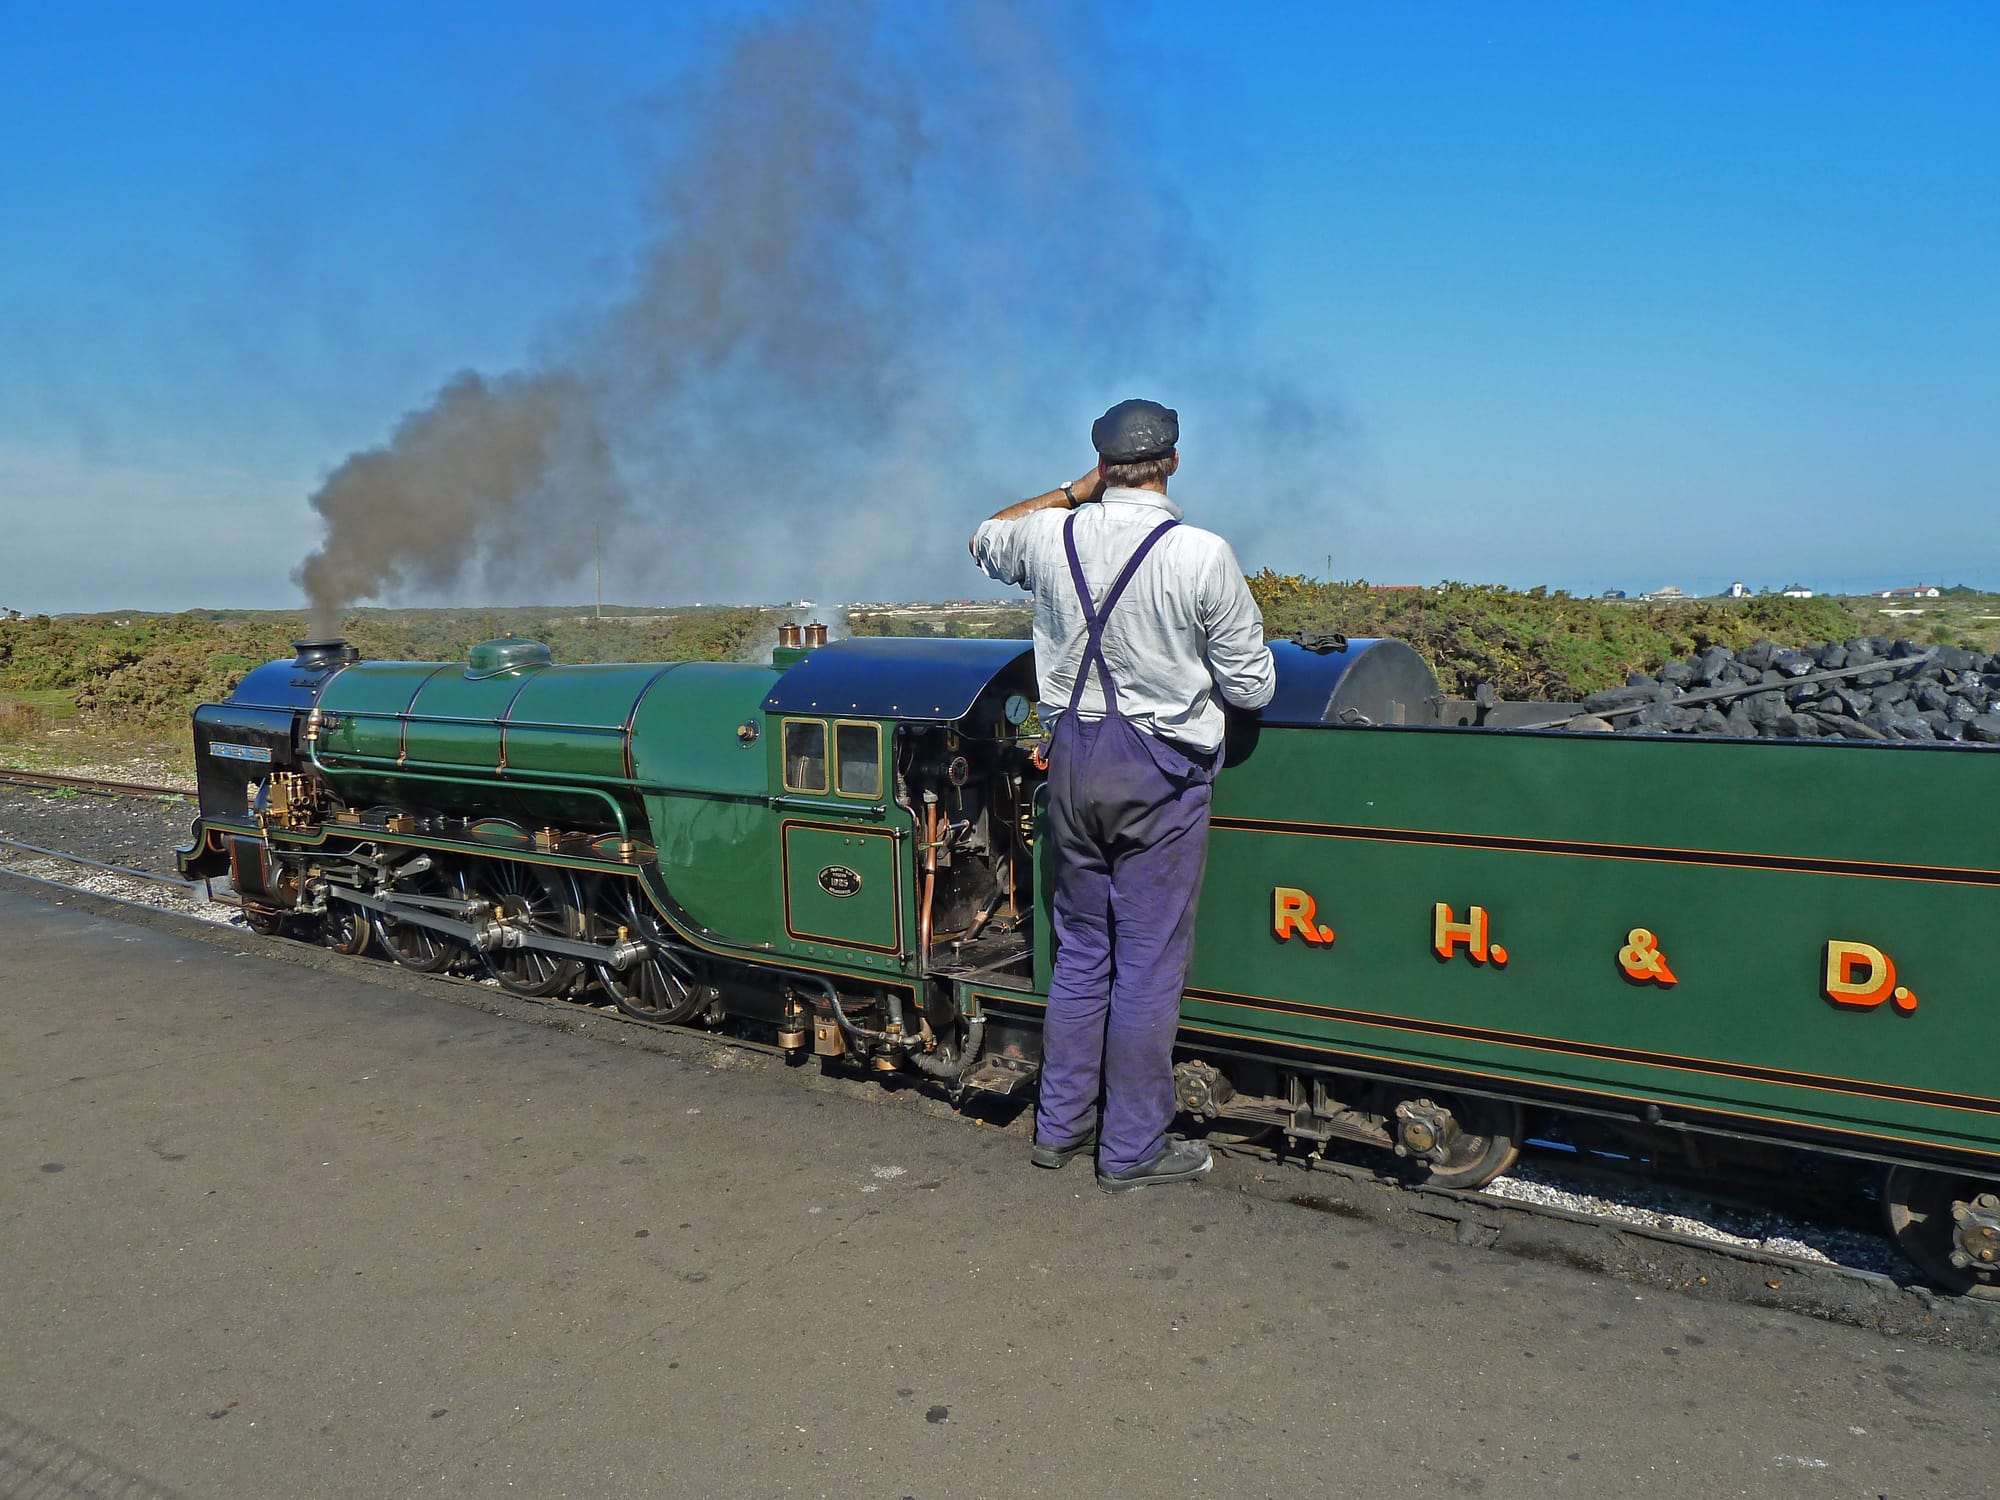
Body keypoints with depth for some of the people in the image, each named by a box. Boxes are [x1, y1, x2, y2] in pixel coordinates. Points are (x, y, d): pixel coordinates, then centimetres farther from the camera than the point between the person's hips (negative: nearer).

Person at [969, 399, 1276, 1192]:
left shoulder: (1051, 537, -1)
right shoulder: (1202, 555, -13)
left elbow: (985, 541, 24)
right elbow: (1252, 688, -6)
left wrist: (1073, 492, 21)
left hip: (1073, 760, 5)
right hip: (1161, 770, -4)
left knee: (1081, 949, 17)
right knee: (1149, 962, 5)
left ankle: (1059, 1125, 28)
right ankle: (1132, 1150, 16)